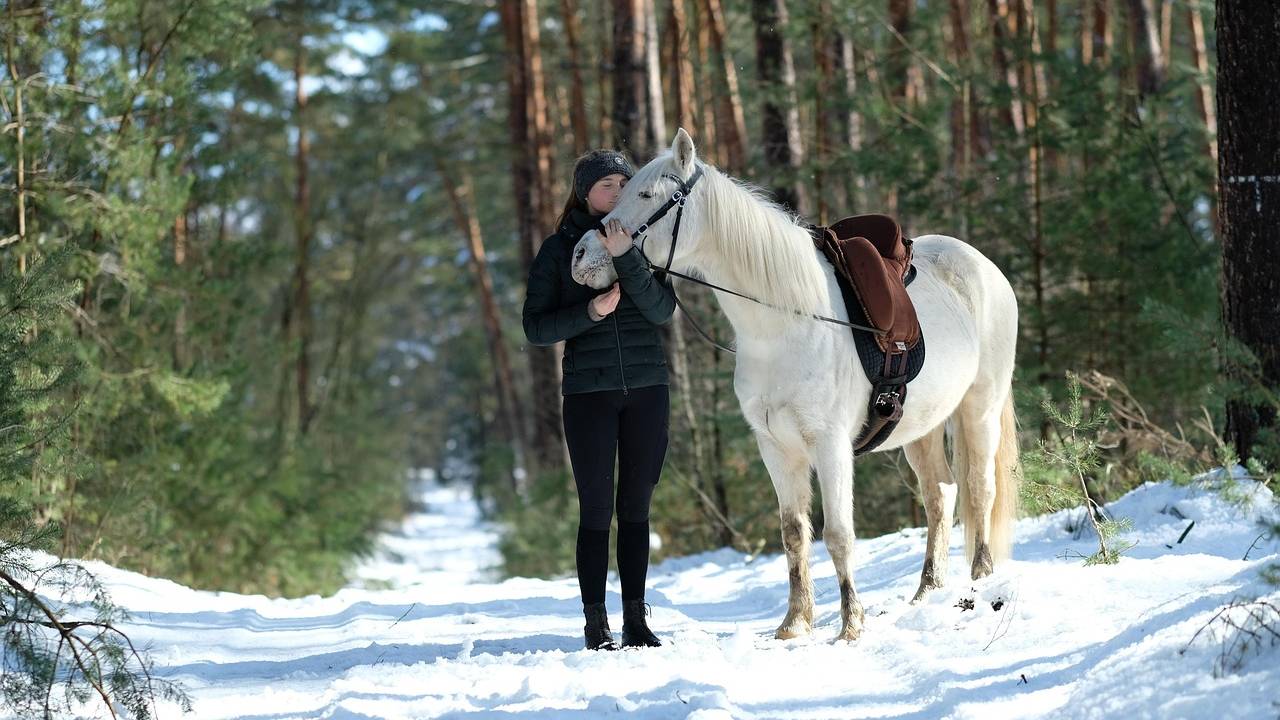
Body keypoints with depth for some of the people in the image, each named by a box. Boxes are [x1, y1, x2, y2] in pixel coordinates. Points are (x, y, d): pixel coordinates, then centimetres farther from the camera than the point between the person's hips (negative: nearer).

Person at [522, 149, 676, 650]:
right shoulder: (559, 250, 1)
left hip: (647, 389, 2)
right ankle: (595, 624, 3)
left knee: (636, 507, 6)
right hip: (589, 393, -2)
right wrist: (589, 312, -18)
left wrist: (626, 257, -21)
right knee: (597, 510, -2)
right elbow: (535, 328, -2)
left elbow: (663, 309, -9)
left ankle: (636, 619, 12)